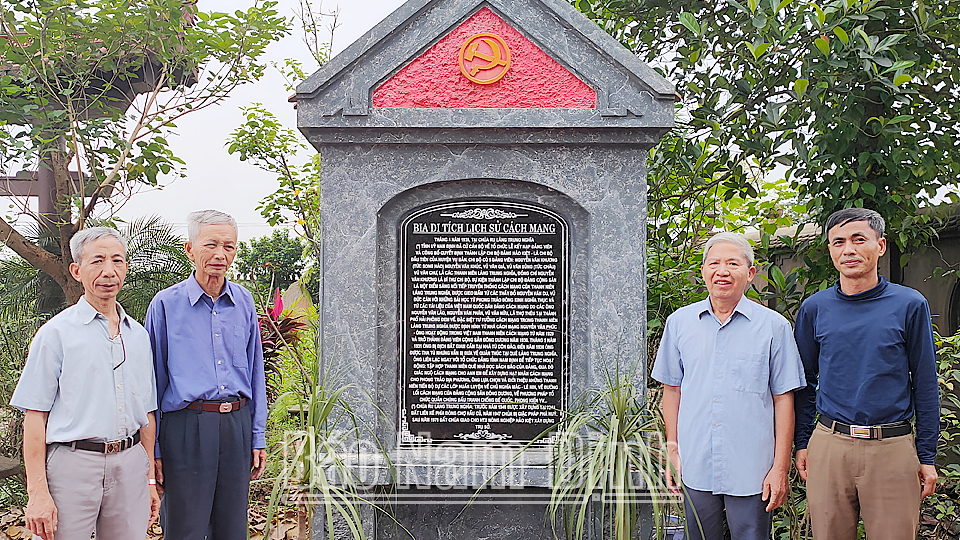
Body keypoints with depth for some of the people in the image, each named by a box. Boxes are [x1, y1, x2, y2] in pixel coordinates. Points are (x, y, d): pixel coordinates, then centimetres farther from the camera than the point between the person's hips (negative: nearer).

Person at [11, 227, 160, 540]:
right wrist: (38, 493, -12)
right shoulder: (56, 333, -2)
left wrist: (150, 478, 15)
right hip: (73, 464, -4)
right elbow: (35, 417, -6)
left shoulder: (138, 335, 13)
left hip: (129, 465, 4)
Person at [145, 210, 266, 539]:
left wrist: (257, 437, 11)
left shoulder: (244, 302, 9)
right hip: (186, 427, -4)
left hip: (237, 424, 4)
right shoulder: (166, 305, -2)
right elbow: (153, 381, 1)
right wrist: (153, 448, -2)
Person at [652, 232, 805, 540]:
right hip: (695, 467, 2)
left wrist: (781, 468, -5)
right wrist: (673, 450, 7)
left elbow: (783, 399, -2)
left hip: (752, 471, -2)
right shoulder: (680, 322, 5)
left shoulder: (774, 326, -2)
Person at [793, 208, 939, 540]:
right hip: (829, 446, 2)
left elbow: (925, 386, 2)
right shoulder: (814, 309, 4)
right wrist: (802, 443, 8)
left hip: (893, 449, -1)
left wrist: (927, 456, 2)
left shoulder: (910, 306, 0)